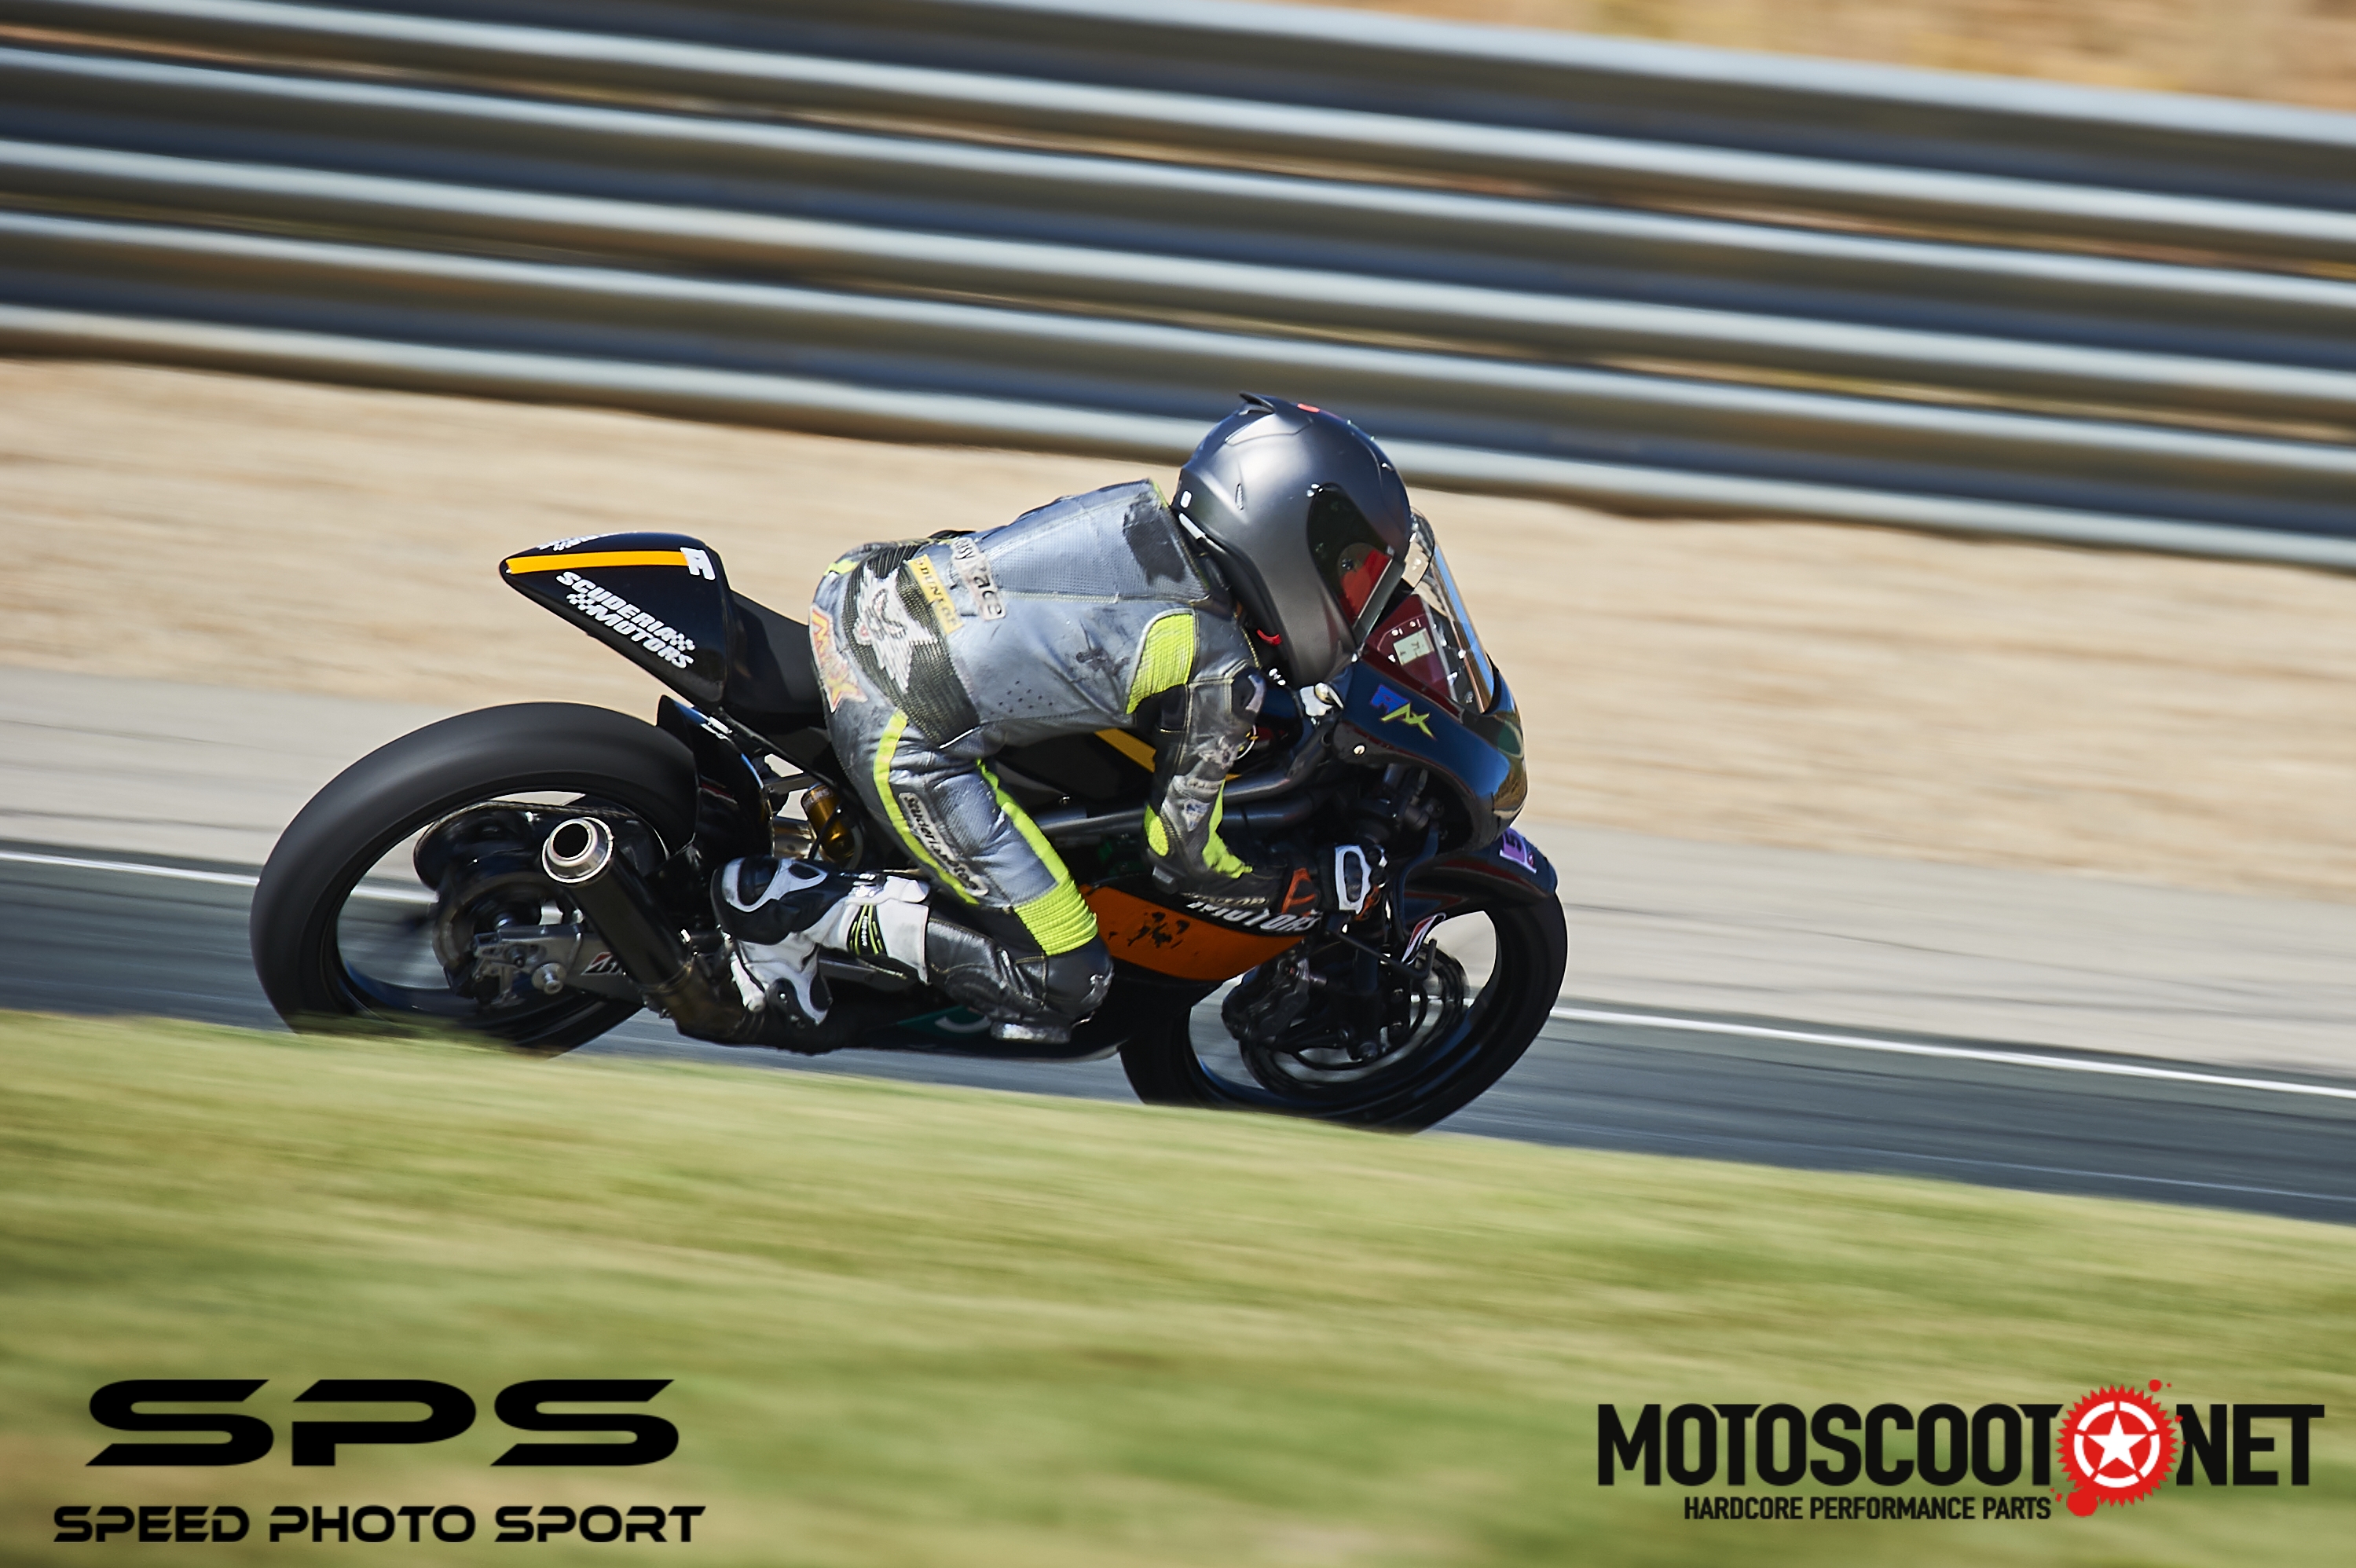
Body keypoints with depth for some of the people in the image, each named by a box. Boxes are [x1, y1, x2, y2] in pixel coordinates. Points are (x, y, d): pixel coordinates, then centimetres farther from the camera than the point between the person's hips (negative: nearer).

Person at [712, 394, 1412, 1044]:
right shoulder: (1222, 672, -8)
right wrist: (1319, 890, 13)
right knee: (1063, 985, 2)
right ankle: (793, 903, -3)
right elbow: (1183, 848, 1)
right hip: (904, 742, -7)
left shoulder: (1141, 508, 10)